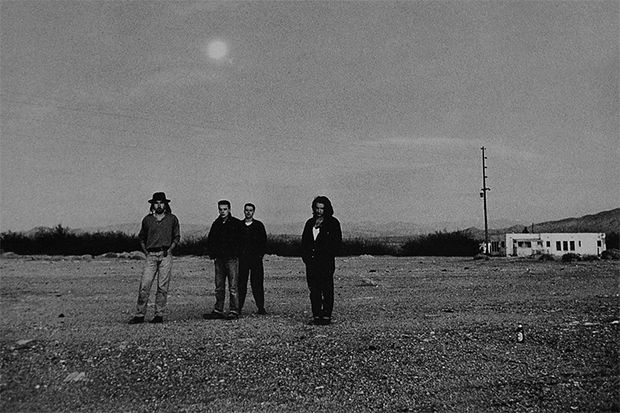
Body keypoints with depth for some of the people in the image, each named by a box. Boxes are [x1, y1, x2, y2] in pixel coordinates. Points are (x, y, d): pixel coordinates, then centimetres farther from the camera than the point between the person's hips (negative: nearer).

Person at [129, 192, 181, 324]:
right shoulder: (147, 219, 11)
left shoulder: (172, 219, 7)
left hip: (165, 255, -1)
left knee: (162, 287, -1)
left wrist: (169, 250, -2)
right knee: (144, 286, -5)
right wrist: (145, 252, 7)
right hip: (151, 256, 1)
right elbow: (141, 237, 20)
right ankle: (140, 315, 2)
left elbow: (177, 237, 12)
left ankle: (159, 315, 7)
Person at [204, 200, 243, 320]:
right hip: (219, 259, 5)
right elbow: (209, 241, 18)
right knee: (219, 287, 9)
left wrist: (234, 254, -8)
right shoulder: (216, 224, 13)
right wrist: (213, 255, 8)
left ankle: (234, 312, 1)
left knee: (233, 287, -4)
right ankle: (218, 311, 15)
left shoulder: (236, 224, -2)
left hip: (232, 259, -5)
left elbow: (241, 241, -3)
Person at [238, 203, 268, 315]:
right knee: (241, 284, 0)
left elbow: (264, 242, 6)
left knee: (257, 284, -3)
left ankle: (261, 308, 2)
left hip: (256, 259, -1)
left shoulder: (259, 225, 7)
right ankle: (238, 308, 6)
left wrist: (260, 255, -3)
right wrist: (237, 254, 2)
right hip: (242, 259, 1)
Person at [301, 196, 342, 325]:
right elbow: (304, 241, 17)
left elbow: (337, 242, -2)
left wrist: (328, 256, -11)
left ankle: (326, 316, 2)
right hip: (311, 261, 5)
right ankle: (316, 315, 10)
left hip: (326, 262, -5)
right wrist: (305, 256, 4)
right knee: (314, 289, 4)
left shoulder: (333, 223, 2)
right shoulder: (310, 223, 17)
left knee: (327, 289, -3)